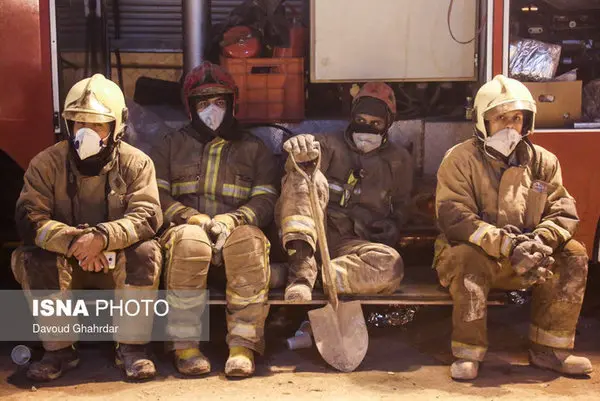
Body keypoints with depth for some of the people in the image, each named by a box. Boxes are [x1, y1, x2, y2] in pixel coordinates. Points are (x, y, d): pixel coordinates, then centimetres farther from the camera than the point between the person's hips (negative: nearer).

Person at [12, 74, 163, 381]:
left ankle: (132, 347, -15)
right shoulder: (46, 164, -6)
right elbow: (29, 218, -17)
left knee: (145, 252, -29)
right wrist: (73, 241, -34)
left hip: (119, 262, -1)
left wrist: (102, 237, -38)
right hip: (65, 263, 1)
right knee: (32, 258, -27)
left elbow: (147, 216, -20)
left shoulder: (136, 163, -7)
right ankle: (59, 349, -12)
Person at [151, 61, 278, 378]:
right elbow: (156, 194, 8)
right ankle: (184, 345, -30)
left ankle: (243, 345, -33)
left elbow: (266, 201, 6)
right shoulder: (172, 145, 22)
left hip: (235, 232, 0)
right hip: (186, 229, 0)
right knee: (189, 241, -37)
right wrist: (192, 218, -11)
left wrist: (230, 219, -14)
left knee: (249, 242, -36)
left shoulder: (254, 148, 19)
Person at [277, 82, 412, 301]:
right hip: (307, 235, -1)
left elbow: (401, 204, 29)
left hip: (350, 243, 1)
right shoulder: (330, 145, 12)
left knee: (390, 266, -31)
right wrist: (302, 154, -36)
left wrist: (392, 226, 8)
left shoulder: (398, 160, 19)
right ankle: (302, 264, -41)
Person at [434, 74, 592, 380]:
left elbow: (563, 212, -2)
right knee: (469, 258, -37)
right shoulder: (460, 159, -10)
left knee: (572, 255, -15)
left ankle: (549, 349, -6)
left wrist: (540, 241, -26)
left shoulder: (543, 162, 4)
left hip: (522, 263, 5)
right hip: (476, 254, -4)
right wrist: (508, 245, -32)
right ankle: (468, 353, -23)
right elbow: (454, 218, -21)